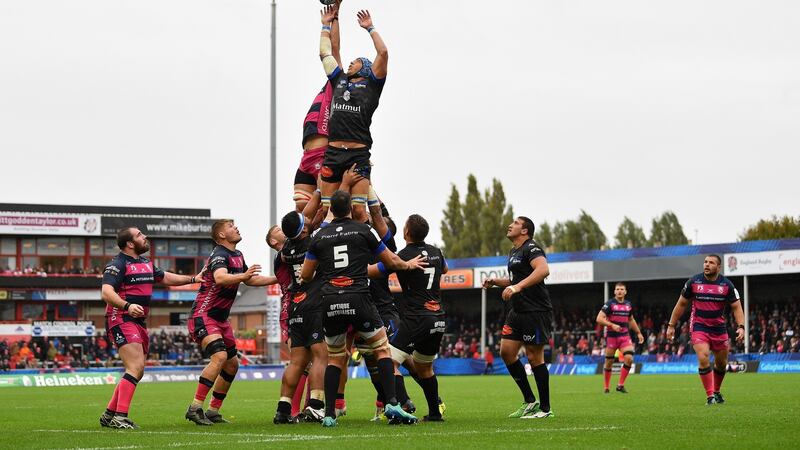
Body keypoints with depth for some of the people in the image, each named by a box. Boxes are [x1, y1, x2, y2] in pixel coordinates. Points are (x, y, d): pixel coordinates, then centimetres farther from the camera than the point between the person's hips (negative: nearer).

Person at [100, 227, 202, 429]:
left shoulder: (145, 263, 17)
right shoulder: (118, 264, -11)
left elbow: (164, 277, 33)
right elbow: (106, 292, -23)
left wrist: (193, 279, 29)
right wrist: (127, 306, -39)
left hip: (139, 322, 10)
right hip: (121, 320, -10)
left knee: (137, 372, 12)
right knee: (136, 367, -20)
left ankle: (109, 415, 20)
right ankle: (120, 417, -21)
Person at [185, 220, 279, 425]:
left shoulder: (238, 255, 14)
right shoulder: (219, 255, -17)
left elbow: (250, 280, 29)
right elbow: (220, 278, -38)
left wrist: (277, 279, 25)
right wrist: (243, 276, -52)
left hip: (220, 319, 10)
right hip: (204, 316, -10)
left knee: (232, 364, 9)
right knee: (219, 356, -26)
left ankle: (213, 412, 16)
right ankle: (195, 408, -25)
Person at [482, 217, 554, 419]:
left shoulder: (531, 248, -11)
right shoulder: (513, 252, 19)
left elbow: (543, 270, -30)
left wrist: (517, 287, -36)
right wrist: (496, 281, 16)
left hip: (536, 311, -10)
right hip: (518, 311, 10)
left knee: (534, 357, -6)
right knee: (506, 351, 5)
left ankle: (545, 408, 4)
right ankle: (529, 402, 13)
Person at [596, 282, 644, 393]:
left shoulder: (628, 304, 9)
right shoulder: (610, 304, -7)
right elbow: (599, 318, -14)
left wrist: (638, 333, 23)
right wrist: (612, 325, -25)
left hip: (625, 336, 4)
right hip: (611, 336, -4)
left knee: (629, 359, -14)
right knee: (609, 362, 1)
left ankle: (620, 385, -3)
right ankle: (606, 387, 16)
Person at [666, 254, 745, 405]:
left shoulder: (727, 285, -4)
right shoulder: (693, 282, -5)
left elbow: (736, 307, -2)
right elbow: (681, 304, 5)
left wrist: (741, 327, -18)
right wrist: (671, 325, 4)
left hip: (719, 328, 2)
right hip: (699, 326, -2)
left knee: (721, 363, 9)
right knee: (703, 359, -20)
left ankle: (716, 392, 34)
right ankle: (710, 395, -13)